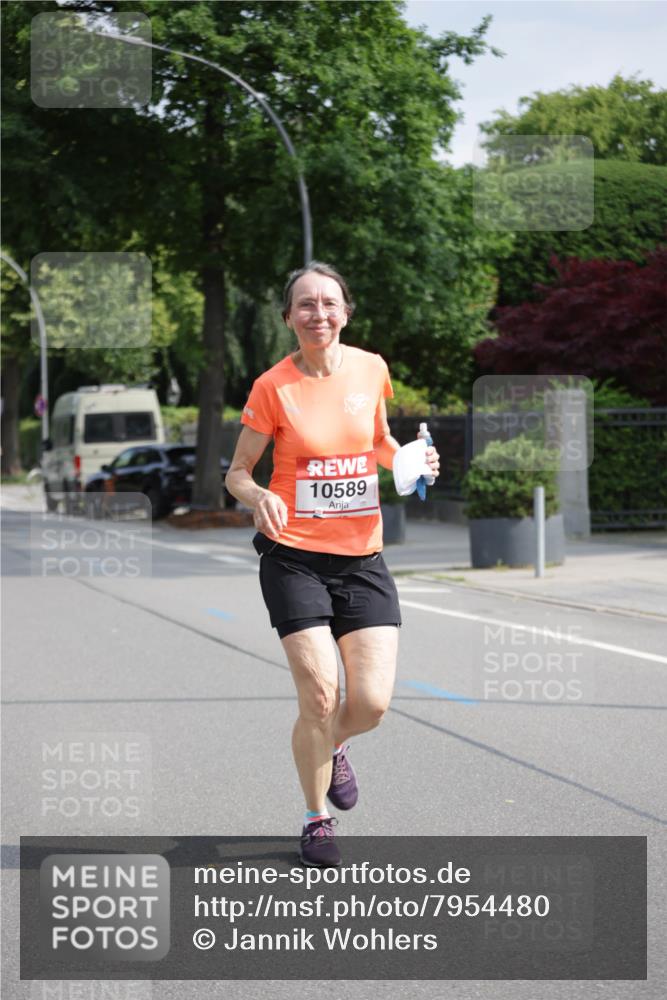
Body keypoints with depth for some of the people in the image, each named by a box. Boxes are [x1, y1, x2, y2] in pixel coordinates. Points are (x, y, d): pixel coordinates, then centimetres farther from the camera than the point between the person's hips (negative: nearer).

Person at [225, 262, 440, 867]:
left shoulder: (371, 369, 3)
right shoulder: (273, 388, -7)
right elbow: (237, 473, 0)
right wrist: (258, 496, -22)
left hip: (362, 556, 3)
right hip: (294, 556, -3)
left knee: (372, 702, -6)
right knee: (320, 696, -10)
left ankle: (332, 748, 31)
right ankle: (317, 819, 14)